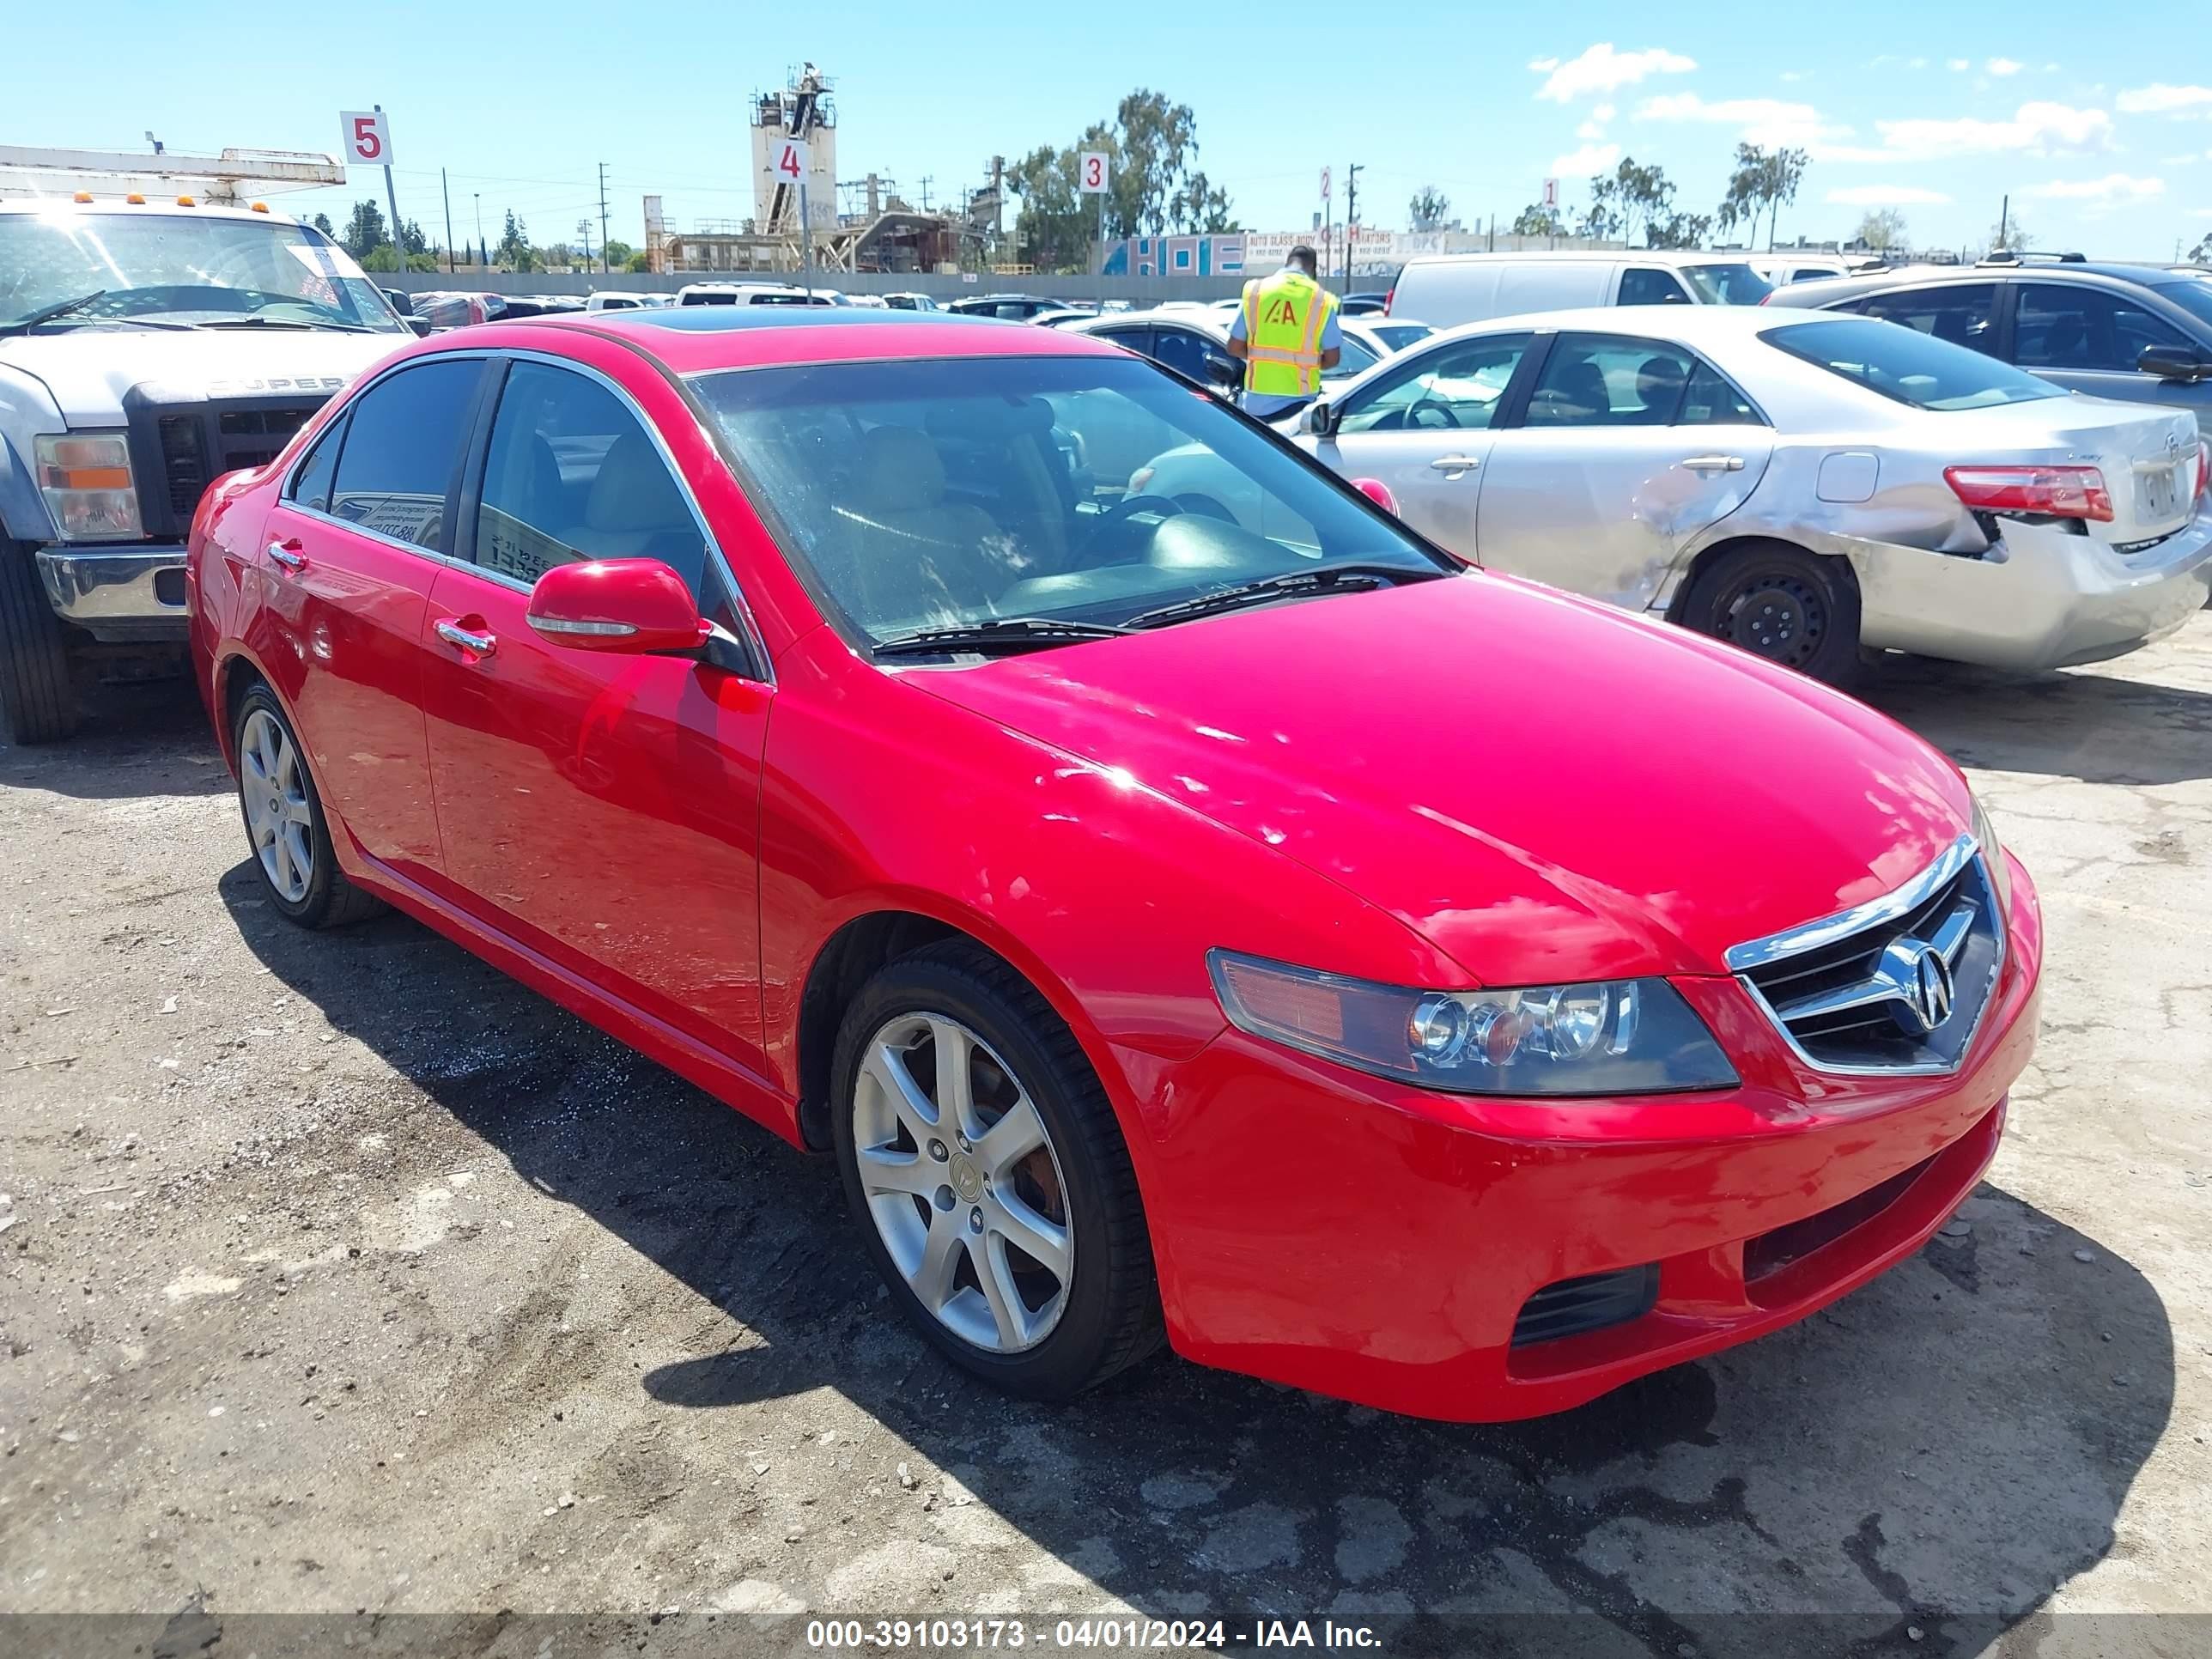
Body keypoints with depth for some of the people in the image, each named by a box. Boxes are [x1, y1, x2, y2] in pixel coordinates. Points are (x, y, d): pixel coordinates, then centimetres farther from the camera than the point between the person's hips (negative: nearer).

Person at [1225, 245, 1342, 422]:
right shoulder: (1321, 299, -3)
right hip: (1298, 404, -2)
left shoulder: (1255, 290, 1)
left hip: (1257, 403, 2)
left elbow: (1234, 348, 3)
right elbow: (1332, 358, -1)